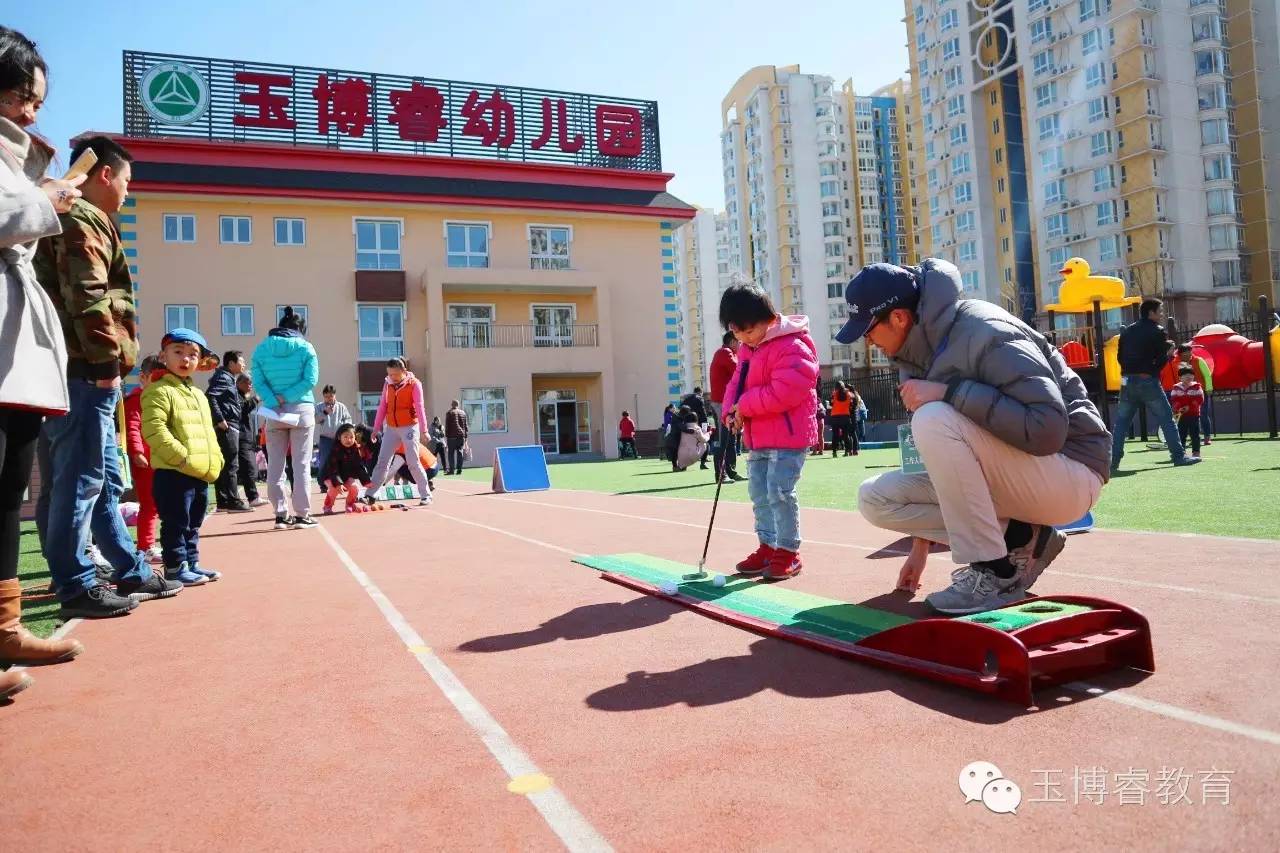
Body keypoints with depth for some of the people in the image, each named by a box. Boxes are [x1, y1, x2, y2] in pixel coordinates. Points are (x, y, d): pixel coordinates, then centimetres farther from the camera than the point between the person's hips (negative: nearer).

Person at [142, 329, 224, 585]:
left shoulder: (199, 395, 20)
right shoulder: (158, 390, -8)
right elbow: (154, 430, -19)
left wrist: (214, 460, 10)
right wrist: (181, 457, -23)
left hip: (202, 474, 9)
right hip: (172, 472, -9)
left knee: (193, 523, 16)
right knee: (176, 523, -4)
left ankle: (191, 563, 25)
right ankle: (175, 569, 4)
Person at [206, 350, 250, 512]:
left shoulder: (229, 379, 22)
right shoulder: (223, 377, -8)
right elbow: (210, 396, -22)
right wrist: (219, 419, -24)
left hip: (230, 427, 10)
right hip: (227, 427, -10)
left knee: (224, 464, 11)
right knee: (231, 464, -9)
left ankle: (223, 501, 15)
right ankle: (232, 501, -8)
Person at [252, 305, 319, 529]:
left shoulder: (261, 349, 7)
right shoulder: (305, 347, 0)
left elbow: (258, 381, -3)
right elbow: (311, 380, -9)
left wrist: (275, 402, -11)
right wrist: (287, 397, -8)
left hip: (274, 413, 2)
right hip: (301, 410, -2)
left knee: (275, 465, 8)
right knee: (301, 463, 2)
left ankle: (281, 514, 10)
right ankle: (302, 514, 4)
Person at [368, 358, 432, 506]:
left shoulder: (414, 384, -7)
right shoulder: (387, 384, 7)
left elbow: (419, 407, -13)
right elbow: (382, 406, 11)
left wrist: (424, 430, -20)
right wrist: (376, 428, 9)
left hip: (409, 427, -5)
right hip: (391, 428, 5)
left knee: (413, 462, -7)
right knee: (382, 461, 5)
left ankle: (426, 495, 0)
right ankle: (370, 495, 9)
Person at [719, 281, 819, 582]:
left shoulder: (792, 347, -16)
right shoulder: (746, 350, 12)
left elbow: (785, 391, -26)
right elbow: (736, 383, 16)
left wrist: (746, 405, -20)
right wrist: (732, 410, -4)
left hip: (788, 435, -9)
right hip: (757, 437, 9)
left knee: (779, 492, -10)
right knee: (759, 494, 13)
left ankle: (788, 552, 4)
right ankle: (768, 547, 26)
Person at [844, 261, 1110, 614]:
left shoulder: (985, 333, -22)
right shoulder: (918, 352, 4)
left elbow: (1048, 430, -33)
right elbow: (941, 452, 11)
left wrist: (949, 392, -32)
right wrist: (922, 541, 10)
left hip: (1069, 478, -8)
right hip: (1009, 475, 8)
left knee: (934, 419, -32)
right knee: (876, 497, -5)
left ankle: (996, 571, -19)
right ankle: (1021, 539, -2)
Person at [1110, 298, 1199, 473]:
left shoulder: (1127, 331, 13)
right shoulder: (1157, 331, -3)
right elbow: (1161, 359, -9)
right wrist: (1169, 350, 10)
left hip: (1128, 381, 5)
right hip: (1148, 381, -5)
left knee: (1120, 422, 6)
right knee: (1166, 419, 5)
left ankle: (1113, 461, 2)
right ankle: (1179, 456, 6)